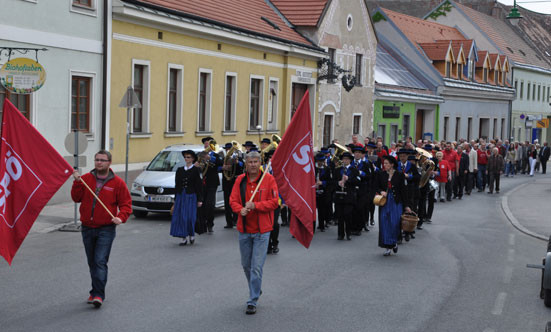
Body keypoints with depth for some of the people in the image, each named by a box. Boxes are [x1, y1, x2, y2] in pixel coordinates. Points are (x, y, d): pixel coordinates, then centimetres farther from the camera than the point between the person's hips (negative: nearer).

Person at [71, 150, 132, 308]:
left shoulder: (117, 183, -2)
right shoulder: (86, 178, 5)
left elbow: (126, 204, -1)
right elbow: (76, 198, -2)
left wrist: (121, 217, -18)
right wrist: (77, 182, -15)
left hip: (106, 229, -4)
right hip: (87, 228, 4)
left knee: (100, 261, -14)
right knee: (92, 262, 13)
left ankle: (98, 294, -13)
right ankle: (95, 292, 26)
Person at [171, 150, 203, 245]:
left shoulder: (195, 170, -1)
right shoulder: (180, 170, 10)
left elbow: (199, 185, -3)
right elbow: (177, 184, 13)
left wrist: (199, 200, -7)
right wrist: (176, 198, 10)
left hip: (191, 196, -4)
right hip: (180, 196, 4)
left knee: (190, 216, -9)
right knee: (180, 217, -1)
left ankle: (192, 234, 14)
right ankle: (184, 238, 5)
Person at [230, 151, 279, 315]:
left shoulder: (268, 179, -6)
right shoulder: (240, 180, 4)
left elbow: (275, 202, -9)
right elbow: (233, 200, 6)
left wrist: (255, 205, -19)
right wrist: (240, 209, -15)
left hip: (261, 230, -4)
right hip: (244, 229, 4)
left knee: (257, 267, -7)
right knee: (246, 265, 15)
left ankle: (253, 301, 0)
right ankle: (255, 290, 38)